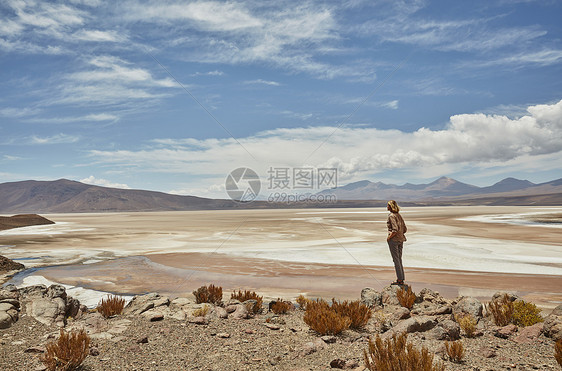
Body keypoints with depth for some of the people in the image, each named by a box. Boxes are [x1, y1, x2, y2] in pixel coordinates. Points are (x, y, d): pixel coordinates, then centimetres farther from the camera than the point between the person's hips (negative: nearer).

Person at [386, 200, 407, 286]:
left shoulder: (391, 216, -15)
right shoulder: (399, 215, 10)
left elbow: (395, 230, -23)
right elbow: (405, 229, 11)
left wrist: (389, 237, -12)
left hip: (393, 240, -8)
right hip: (401, 240, 8)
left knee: (396, 260, -1)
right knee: (399, 259, 14)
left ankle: (399, 279, 3)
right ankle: (401, 279, 19)